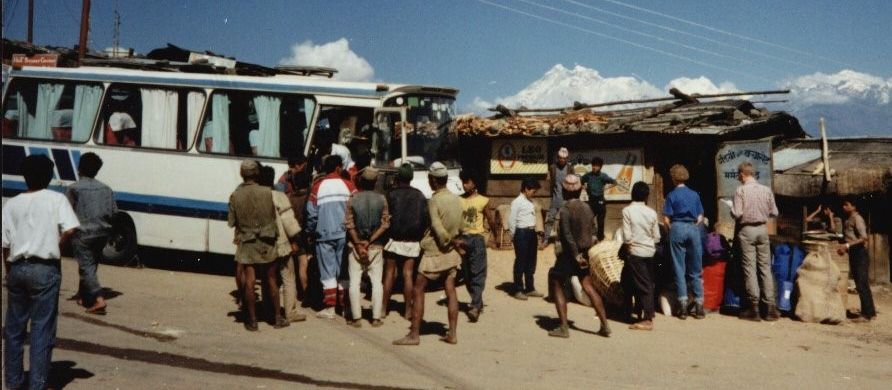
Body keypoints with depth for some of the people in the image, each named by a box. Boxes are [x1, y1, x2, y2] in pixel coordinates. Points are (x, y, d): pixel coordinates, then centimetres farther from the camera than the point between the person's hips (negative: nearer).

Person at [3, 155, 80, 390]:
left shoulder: (11, 204, 7)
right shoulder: (56, 199, -3)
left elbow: (5, 244, 5)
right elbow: (70, 229, -17)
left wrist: (9, 272, 15)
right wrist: (56, 245, 1)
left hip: (17, 269, 4)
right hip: (44, 269, -4)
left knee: (14, 328, 16)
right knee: (42, 329, 1)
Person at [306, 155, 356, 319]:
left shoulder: (317, 186, -1)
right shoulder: (348, 185, -2)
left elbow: (311, 213, -1)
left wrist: (312, 231, 13)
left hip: (324, 235, 0)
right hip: (344, 234, 1)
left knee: (328, 272, 4)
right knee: (344, 271, 9)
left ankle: (330, 307, 4)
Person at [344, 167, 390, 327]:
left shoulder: (352, 199, -5)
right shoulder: (381, 199, -3)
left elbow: (349, 225, -8)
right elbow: (385, 224, -7)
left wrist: (359, 245, -7)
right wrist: (370, 241, -9)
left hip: (356, 245, -1)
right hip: (376, 246, 1)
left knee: (354, 281, 5)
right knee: (377, 281, 7)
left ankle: (356, 318, 5)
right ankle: (376, 318, 7)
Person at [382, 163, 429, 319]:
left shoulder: (392, 195, -7)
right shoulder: (420, 196, 3)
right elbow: (426, 220, 4)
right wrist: (419, 235, 14)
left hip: (394, 240, -2)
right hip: (412, 242, 2)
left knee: (389, 274, 7)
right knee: (408, 274, 6)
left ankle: (384, 308, 10)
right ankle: (408, 310, 7)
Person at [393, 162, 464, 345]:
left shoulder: (434, 201, -17)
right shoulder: (456, 199, 4)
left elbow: (438, 229, -20)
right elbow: (459, 226, 10)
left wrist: (450, 241, -7)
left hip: (434, 252, -7)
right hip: (451, 254, 7)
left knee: (418, 290, 2)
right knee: (450, 291, 9)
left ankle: (414, 335, 3)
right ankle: (452, 334, 11)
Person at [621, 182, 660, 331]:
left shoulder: (627, 211, -10)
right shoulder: (651, 212, 1)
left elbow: (627, 236, -13)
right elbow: (657, 237, 3)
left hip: (635, 252, -4)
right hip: (650, 252, 4)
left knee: (641, 285, -2)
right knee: (648, 285, 12)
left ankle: (647, 320, -2)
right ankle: (648, 314, 19)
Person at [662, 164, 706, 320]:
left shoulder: (672, 195, -3)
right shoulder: (695, 194, 6)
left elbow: (666, 219, -6)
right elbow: (700, 217, 7)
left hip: (677, 228, -3)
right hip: (694, 229, 3)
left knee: (679, 269, 3)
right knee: (695, 269, 8)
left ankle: (683, 306, 2)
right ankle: (698, 305, 9)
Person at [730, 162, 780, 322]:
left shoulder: (741, 190, -9)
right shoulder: (767, 190, 2)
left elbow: (736, 213, -15)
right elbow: (774, 212, 5)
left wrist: (732, 210, 6)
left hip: (746, 230, -3)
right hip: (762, 229, 4)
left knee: (749, 267, 0)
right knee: (765, 267, 7)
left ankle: (753, 308, 2)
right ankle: (770, 307, 7)